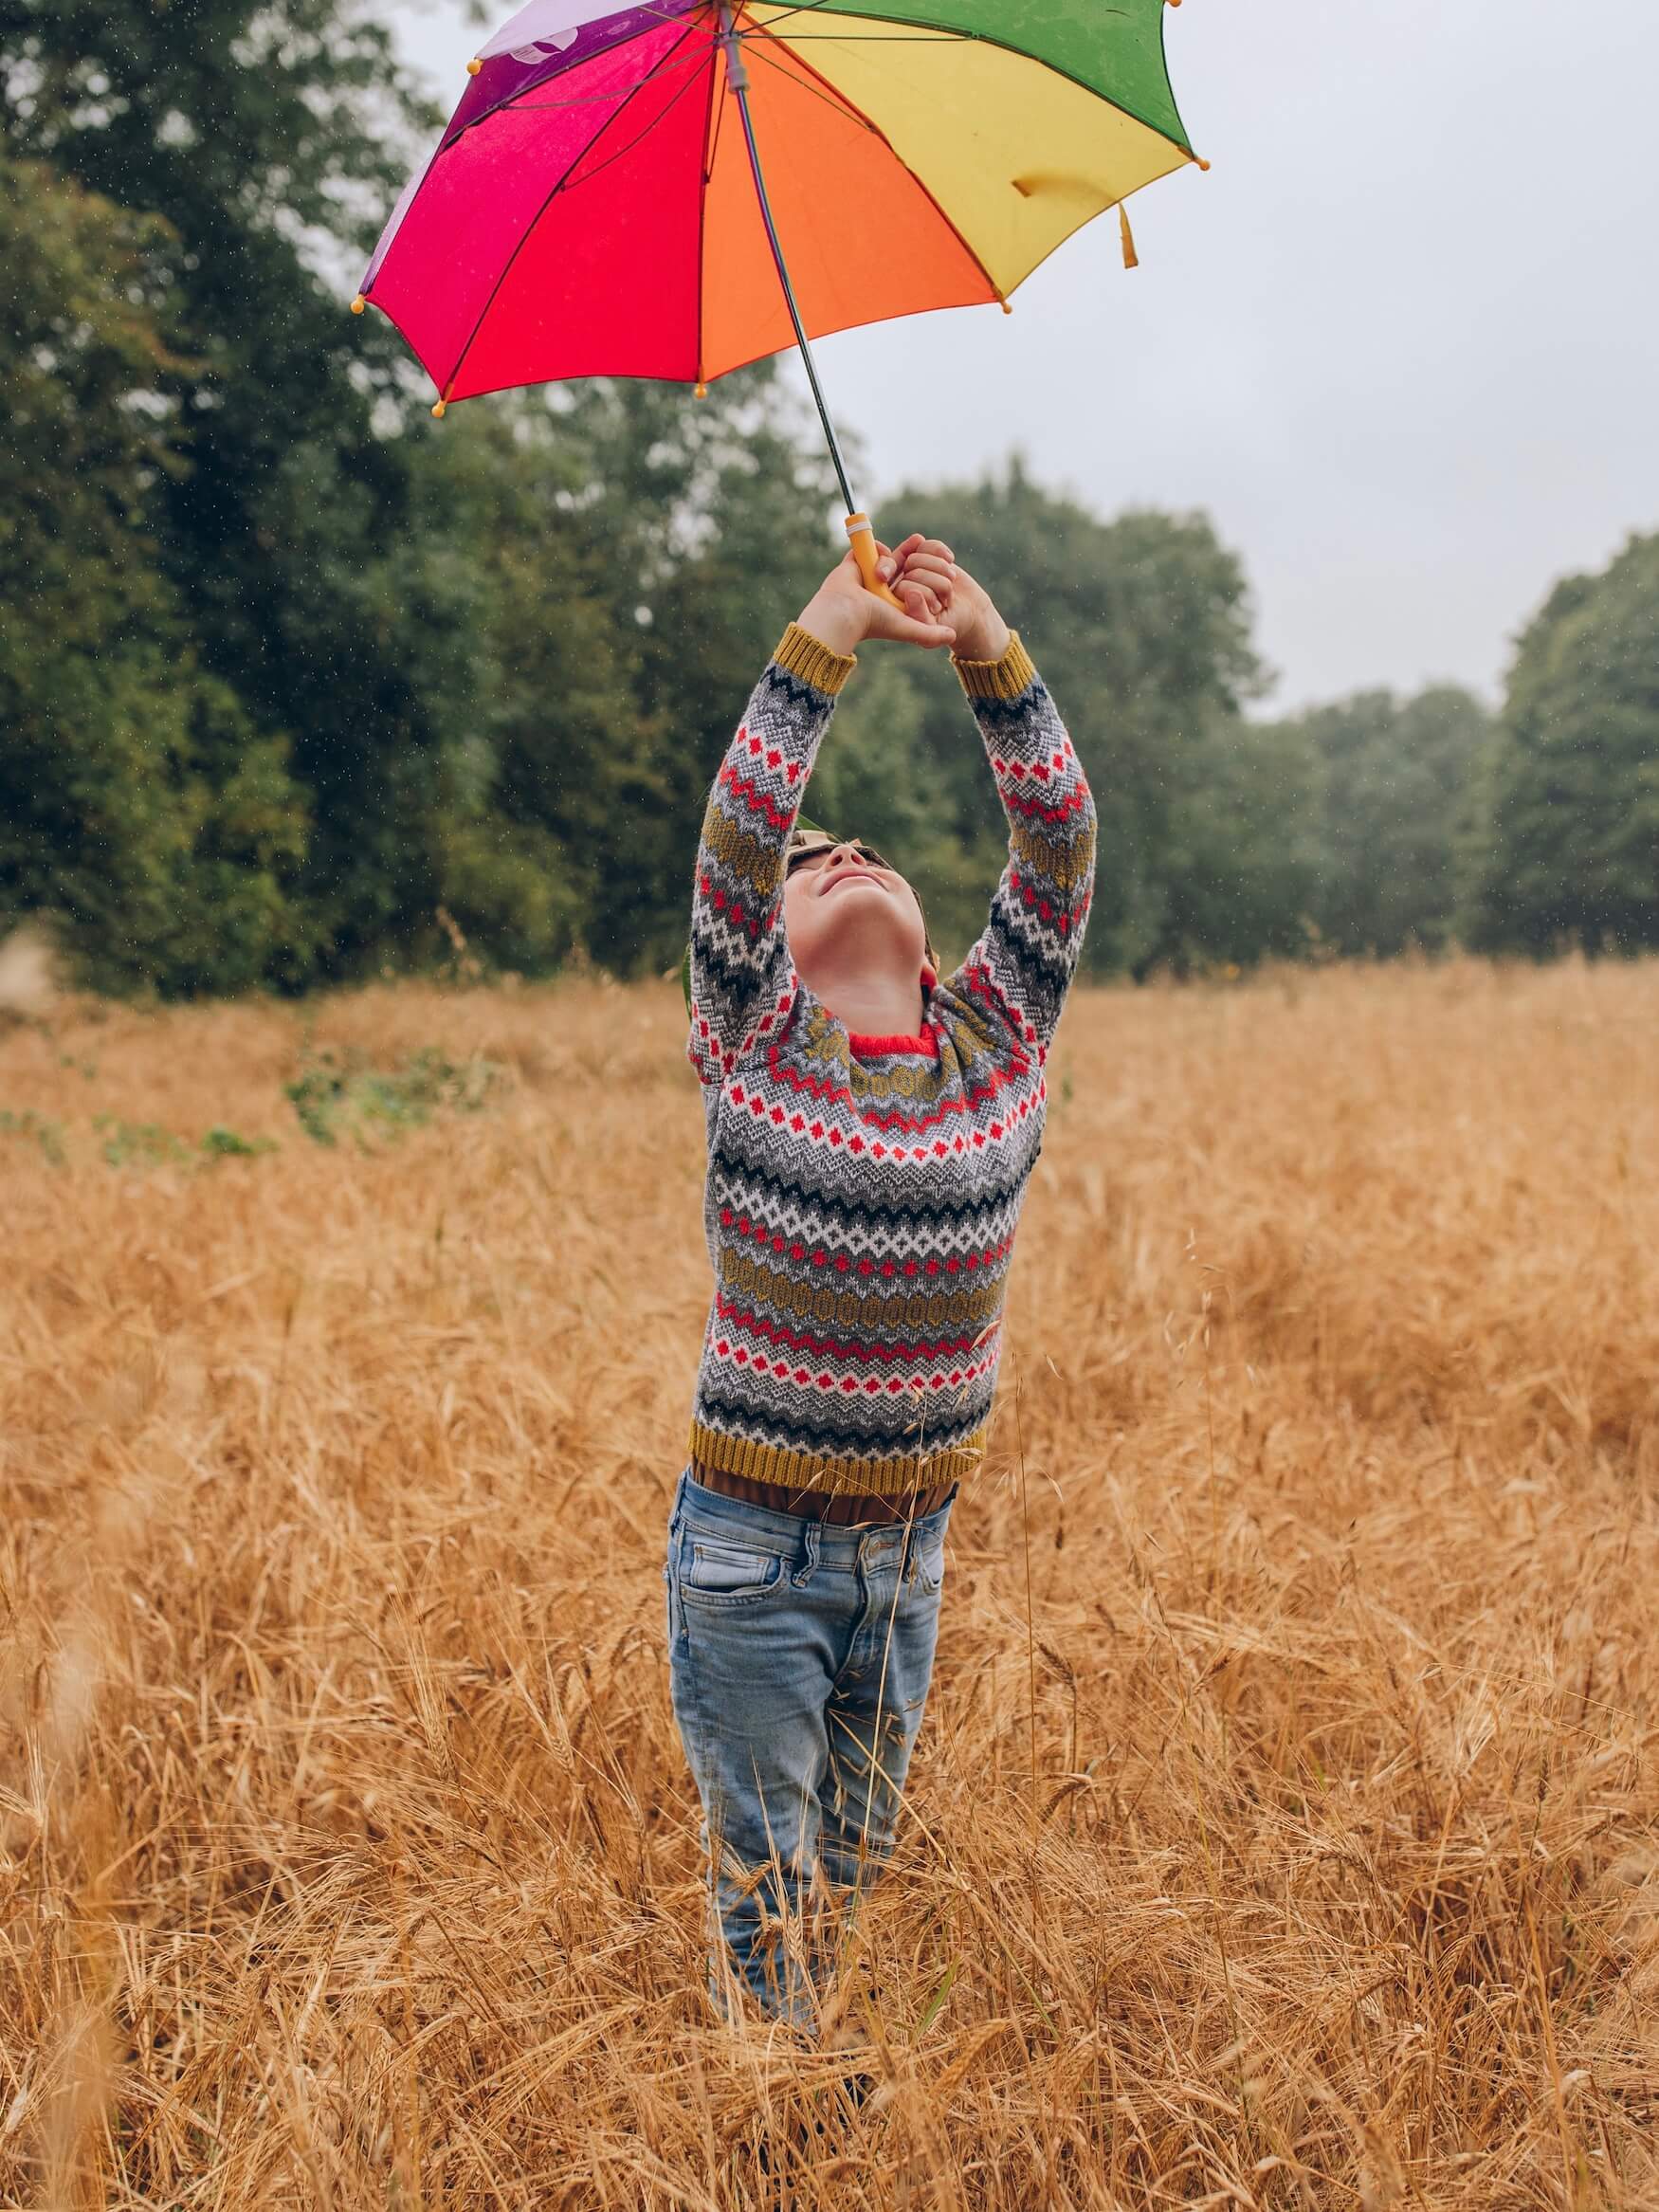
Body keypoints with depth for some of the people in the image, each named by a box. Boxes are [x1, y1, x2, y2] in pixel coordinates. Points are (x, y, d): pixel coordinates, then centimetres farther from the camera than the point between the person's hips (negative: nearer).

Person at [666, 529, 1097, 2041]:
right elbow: (731, 840, -17)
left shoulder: (998, 1042, 1)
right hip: (755, 1541, -3)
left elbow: (1062, 848, -6)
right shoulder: (756, 1046, -6)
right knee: (764, 1888, 8)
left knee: (855, 1873, 19)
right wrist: (824, 644, -19)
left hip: (912, 1540, 3)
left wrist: (992, 656, -14)